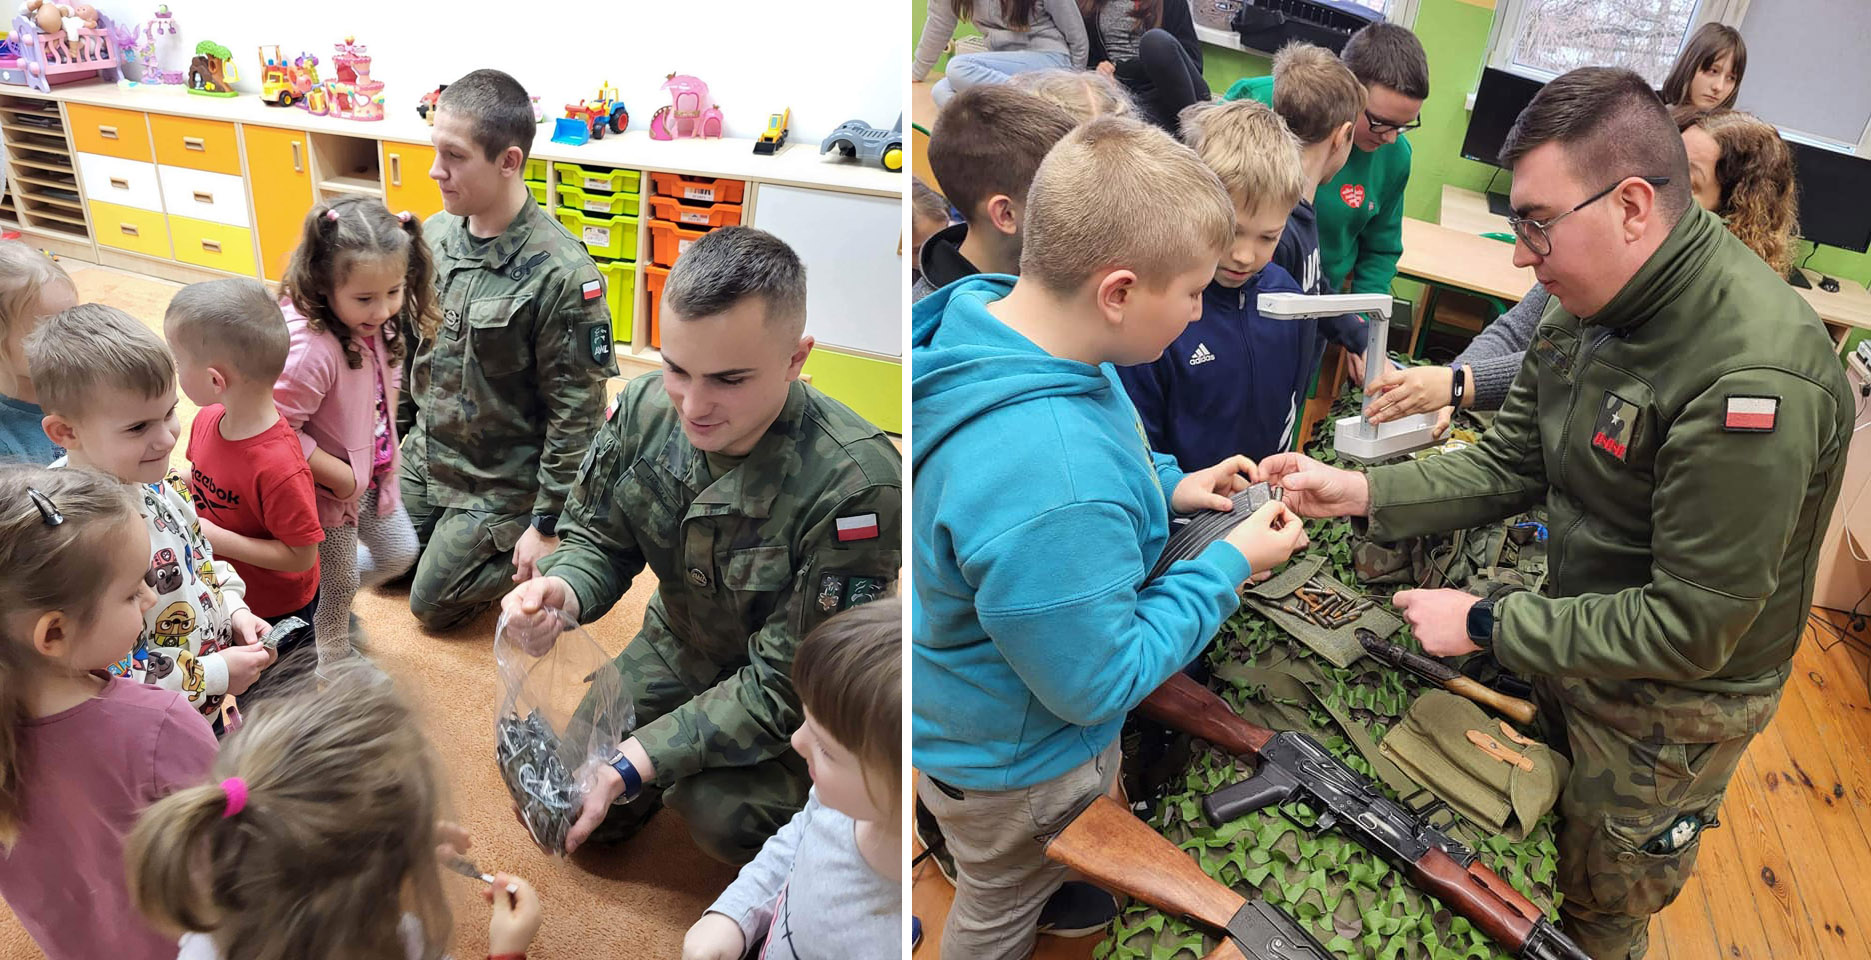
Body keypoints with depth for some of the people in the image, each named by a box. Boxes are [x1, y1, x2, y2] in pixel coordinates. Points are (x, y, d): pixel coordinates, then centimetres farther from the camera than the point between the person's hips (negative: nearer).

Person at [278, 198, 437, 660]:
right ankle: (335, 663, 41)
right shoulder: (312, 349, -36)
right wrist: (339, 474, -24)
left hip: (374, 474, 7)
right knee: (339, 583, 15)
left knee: (400, 554, 23)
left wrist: (388, 447, 3)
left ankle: (329, 597, 48)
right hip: (330, 489, -7)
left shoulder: (375, 324, -10)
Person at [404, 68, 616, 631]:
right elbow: (410, 347, 9)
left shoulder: (561, 274, -28)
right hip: (423, 459, 7)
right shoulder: (434, 235, -7)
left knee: (433, 604, 4)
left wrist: (550, 526, -19)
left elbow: (578, 410, -23)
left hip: (500, 483, -7)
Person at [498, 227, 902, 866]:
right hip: (678, 645, 5)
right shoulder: (644, 407, -18)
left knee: (718, 810, -28)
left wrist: (633, 764, -34)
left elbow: (785, 685, -30)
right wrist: (560, 591, -28)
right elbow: (599, 540, -3)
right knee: (579, 811, 2)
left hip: (798, 693, -5)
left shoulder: (855, 485, -35)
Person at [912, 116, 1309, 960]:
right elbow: (1097, 684, -30)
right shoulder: (1053, 490, -46)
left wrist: (1165, 486, -5)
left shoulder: (982, 316, -16)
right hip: (1014, 765, -8)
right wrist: (1230, 565, -21)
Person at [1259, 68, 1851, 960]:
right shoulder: (1586, 302, -8)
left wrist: (1485, 626, -24)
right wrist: (1362, 492, -14)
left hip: (1672, 703, -7)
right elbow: (1508, 465, -1)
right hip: (1577, 640, 7)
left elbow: (1693, 628, -30)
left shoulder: (1754, 377, -35)